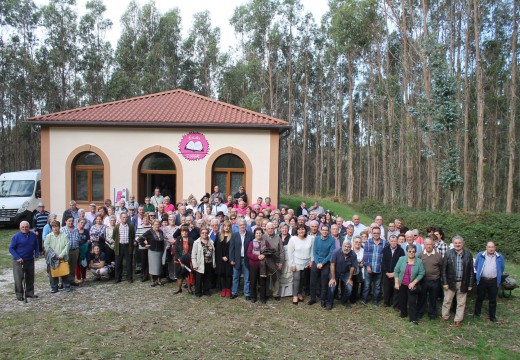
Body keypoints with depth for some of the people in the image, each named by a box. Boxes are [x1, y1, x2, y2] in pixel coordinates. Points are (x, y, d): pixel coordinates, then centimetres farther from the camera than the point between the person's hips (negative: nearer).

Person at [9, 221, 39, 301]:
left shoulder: (33, 235, -1)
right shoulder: (16, 236, -13)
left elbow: (36, 246, 12)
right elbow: (11, 248, -9)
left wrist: (37, 254, -3)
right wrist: (17, 258, -17)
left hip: (30, 260, 4)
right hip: (19, 261, -4)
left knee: (30, 277, 12)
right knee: (19, 278, -1)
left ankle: (29, 292, 25)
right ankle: (19, 294, 11)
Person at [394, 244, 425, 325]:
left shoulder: (419, 261, -7)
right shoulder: (401, 259, -5)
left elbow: (421, 274, -7)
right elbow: (396, 271, -2)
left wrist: (413, 283, -14)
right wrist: (396, 283, -6)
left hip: (412, 286, -2)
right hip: (402, 285, 2)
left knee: (412, 302, -5)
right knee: (402, 300, 14)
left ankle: (413, 319, 2)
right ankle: (403, 313, 34)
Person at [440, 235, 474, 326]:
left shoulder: (468, 254, -2)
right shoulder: (448, 253, -5)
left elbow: (471, 270, 2)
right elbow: (443, 269, -4)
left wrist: (470, 284, 0)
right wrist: (444, 282, -8)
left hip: (463, 283, 1)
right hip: (450, 282, -1)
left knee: (461, 303, 11)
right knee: (447, 300, 12)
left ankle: (458, 319, 24)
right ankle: (445, 316, 30)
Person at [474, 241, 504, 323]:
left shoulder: (500, 257, 0)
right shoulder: (480, 255, -2)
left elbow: (502, 268, 13)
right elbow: (476, 266, 11)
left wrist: (498, 276, 14)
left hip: (494, 281, 0)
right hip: (482, 280, 0)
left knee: (493, 300, 9)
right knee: (480, 298, 10)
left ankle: (492, 316, 19)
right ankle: (477, 313, 22)